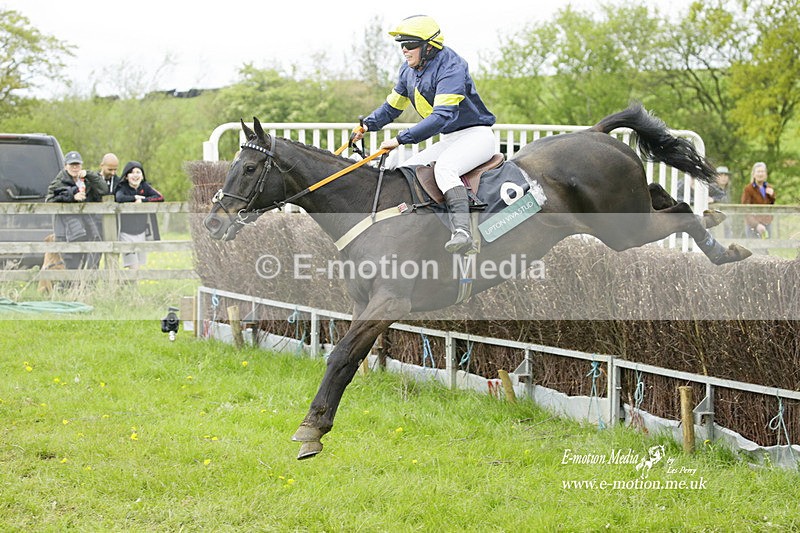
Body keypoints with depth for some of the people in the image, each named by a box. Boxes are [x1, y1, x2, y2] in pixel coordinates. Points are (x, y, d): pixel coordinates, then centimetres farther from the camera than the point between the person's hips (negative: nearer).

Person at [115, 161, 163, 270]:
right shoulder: (122, 187, -8)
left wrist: (142, 200, -19)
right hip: (126, 232, -5)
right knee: (134, 267, -11)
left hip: (141, 231, 5)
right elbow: (119, 198, -31)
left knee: (138, 265, 12)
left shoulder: (145, 186, 3)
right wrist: (135, 197, -17)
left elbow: (160, 197, -10)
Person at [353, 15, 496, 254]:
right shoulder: (409, 70, 6)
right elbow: (393, 105, 20)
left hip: (476, 135, -10)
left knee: (444, 168, -36)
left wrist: (401, 139, -35)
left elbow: (442, 116, -33)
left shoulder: (450, 67, -23)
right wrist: (367, 125, 2)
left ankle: (462, 231, -50)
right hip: (447, 140, 10)